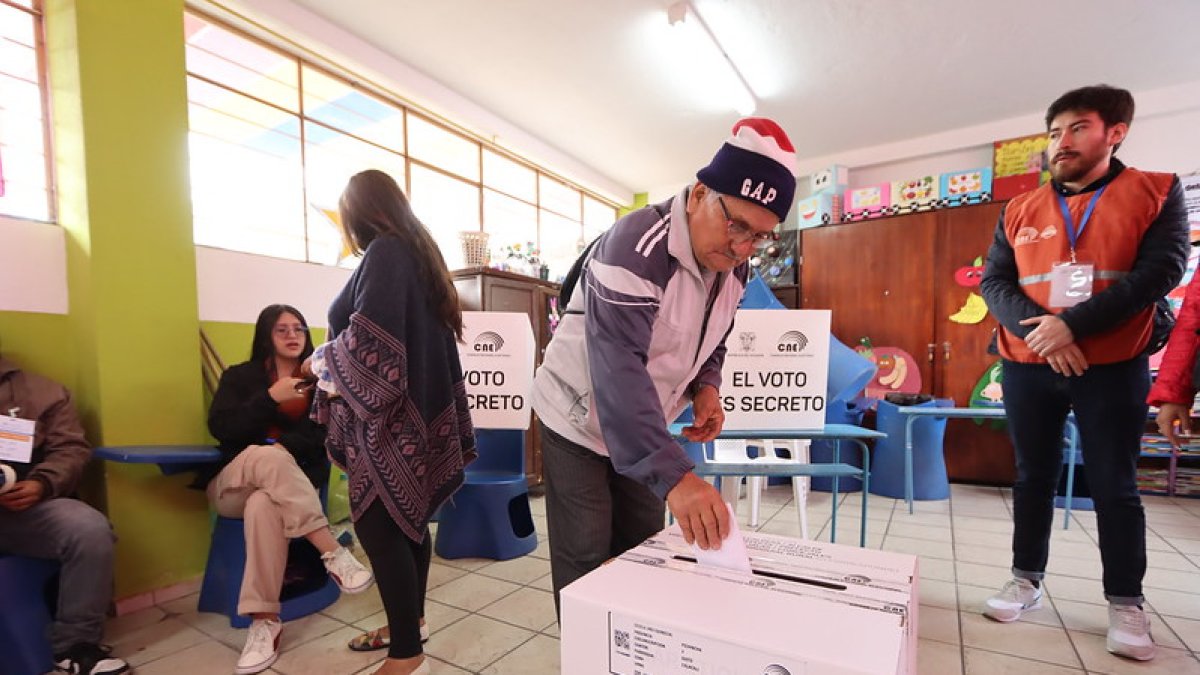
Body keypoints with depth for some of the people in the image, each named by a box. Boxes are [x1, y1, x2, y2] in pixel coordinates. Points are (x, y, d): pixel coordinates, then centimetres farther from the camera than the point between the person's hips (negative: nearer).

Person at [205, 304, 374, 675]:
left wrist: (282, 445, -18)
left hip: (289, 482, 0)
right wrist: (270, 398, -17)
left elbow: (323, 437, 0)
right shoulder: (239, 376, 9)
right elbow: (219, 428, -6)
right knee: (268, 456, -36)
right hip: (233, 485, 0)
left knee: (263, 506, -36)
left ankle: (265, 620, -31)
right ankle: (334, 553, -41)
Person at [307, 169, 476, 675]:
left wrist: (322, 363, -3)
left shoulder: (384, 253, -11)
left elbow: (367, 338, -22)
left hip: (387, 414, -9)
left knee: (377, 523, -5)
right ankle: (410, 621, 30)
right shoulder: (417, 253, 16)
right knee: (407, 516, 16)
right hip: (416, 409, 9)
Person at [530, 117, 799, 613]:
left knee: (643, 548, 16)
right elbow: (618, 368, -39)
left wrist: (706, 388, -10)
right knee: (586, 559, 0)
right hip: (578, 421, -7)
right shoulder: (636, 248, -30)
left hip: (640, 429, 7)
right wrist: (674, 475, -46)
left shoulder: (733, 267, -3)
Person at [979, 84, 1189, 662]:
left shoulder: (1157, 193, 2)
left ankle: (1125, 603, 20)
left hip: (1113, 368, -2)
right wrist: (1038, 331, -17)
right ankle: (1026, 579, 22)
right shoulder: (1019, 212, 7)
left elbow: (1161, 270, -9)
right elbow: (994, 282, 1)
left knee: (1114, 485, 5)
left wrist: (1073, 325, -19)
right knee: (1034, 476, 10)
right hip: (1027, 368, 2)